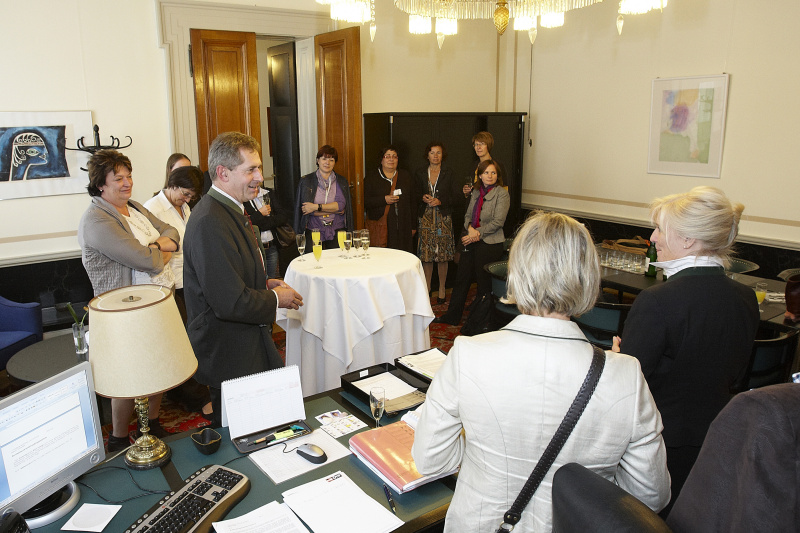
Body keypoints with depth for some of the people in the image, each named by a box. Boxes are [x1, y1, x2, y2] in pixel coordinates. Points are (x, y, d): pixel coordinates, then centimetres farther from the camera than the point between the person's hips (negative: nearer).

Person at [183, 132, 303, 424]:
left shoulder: (229, 209, 9)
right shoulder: (211, 223, -27)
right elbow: (230, 302, -30)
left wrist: (265, 283, 5)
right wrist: (275, 298, -14)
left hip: (247, 344, 10)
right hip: (229, 356, -10)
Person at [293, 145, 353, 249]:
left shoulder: (342, 182, 8)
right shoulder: (305, 181, 3)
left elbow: (341, 205, -7)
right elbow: (304, 209, -6)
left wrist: (316, 207, -14)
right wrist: (333, 209, -8)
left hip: (337, 232, 1)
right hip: (313, 231, -1)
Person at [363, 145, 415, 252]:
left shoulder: (406, 177, 14)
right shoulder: (371, 177, 6)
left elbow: (412, 203, 14)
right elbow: (365, 202, -2)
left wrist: (413, 226, 11)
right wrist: (384, 200, -16)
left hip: (402, 227, 2)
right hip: (379, 226, -2)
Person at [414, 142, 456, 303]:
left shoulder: (448, 174, 5)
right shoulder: (419, 174, 9)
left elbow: (454, 197, 3)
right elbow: (415, 195, 12)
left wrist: (440, 201, -12)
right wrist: (423, 198, -9)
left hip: (443, 217, -1)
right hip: (425, 217, 1)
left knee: (443, 255, -1)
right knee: (426, 255, 0)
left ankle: (442, 288, 12)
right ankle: (427, 288, 13)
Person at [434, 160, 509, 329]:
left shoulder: (502, 194, -7)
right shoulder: (476, 192, 12)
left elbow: (498, 221, -13)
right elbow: (468, 215, 13)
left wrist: (477, 233, -14)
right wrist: (470, 228, -8)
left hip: (490, 244, -6)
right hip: (471, 242, 6)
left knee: (484, 283, 3)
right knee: (462, 278, 11)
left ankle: (477, 322, 16)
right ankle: (452, 316, 24)